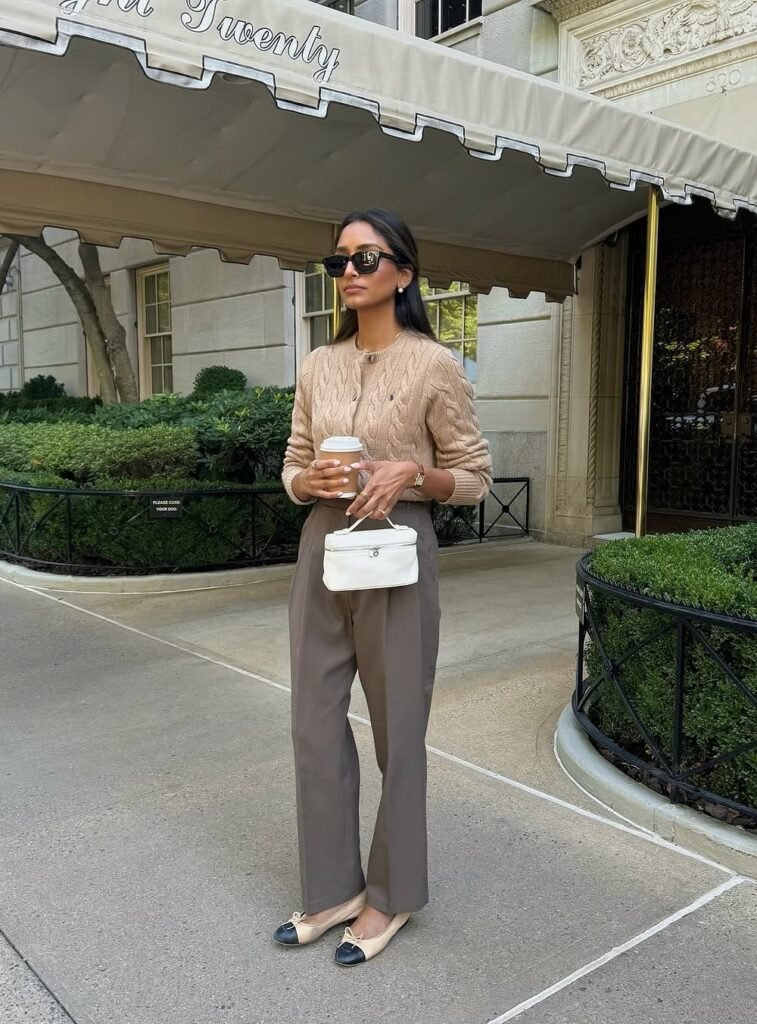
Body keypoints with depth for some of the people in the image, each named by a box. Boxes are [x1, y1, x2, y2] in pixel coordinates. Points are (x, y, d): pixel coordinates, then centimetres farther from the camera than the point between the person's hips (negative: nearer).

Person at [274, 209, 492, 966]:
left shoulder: (434, 365, -6)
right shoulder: (317, 367, 8)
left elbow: (474, 477, -2)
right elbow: (293, 468, 14)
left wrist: (412, 474, -19)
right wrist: (308, 479, -8)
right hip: (321, 550, 5)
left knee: (397, 728, 8)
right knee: (315, 725, 9)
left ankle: (391, 895, 28)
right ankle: (333, 888, 28)